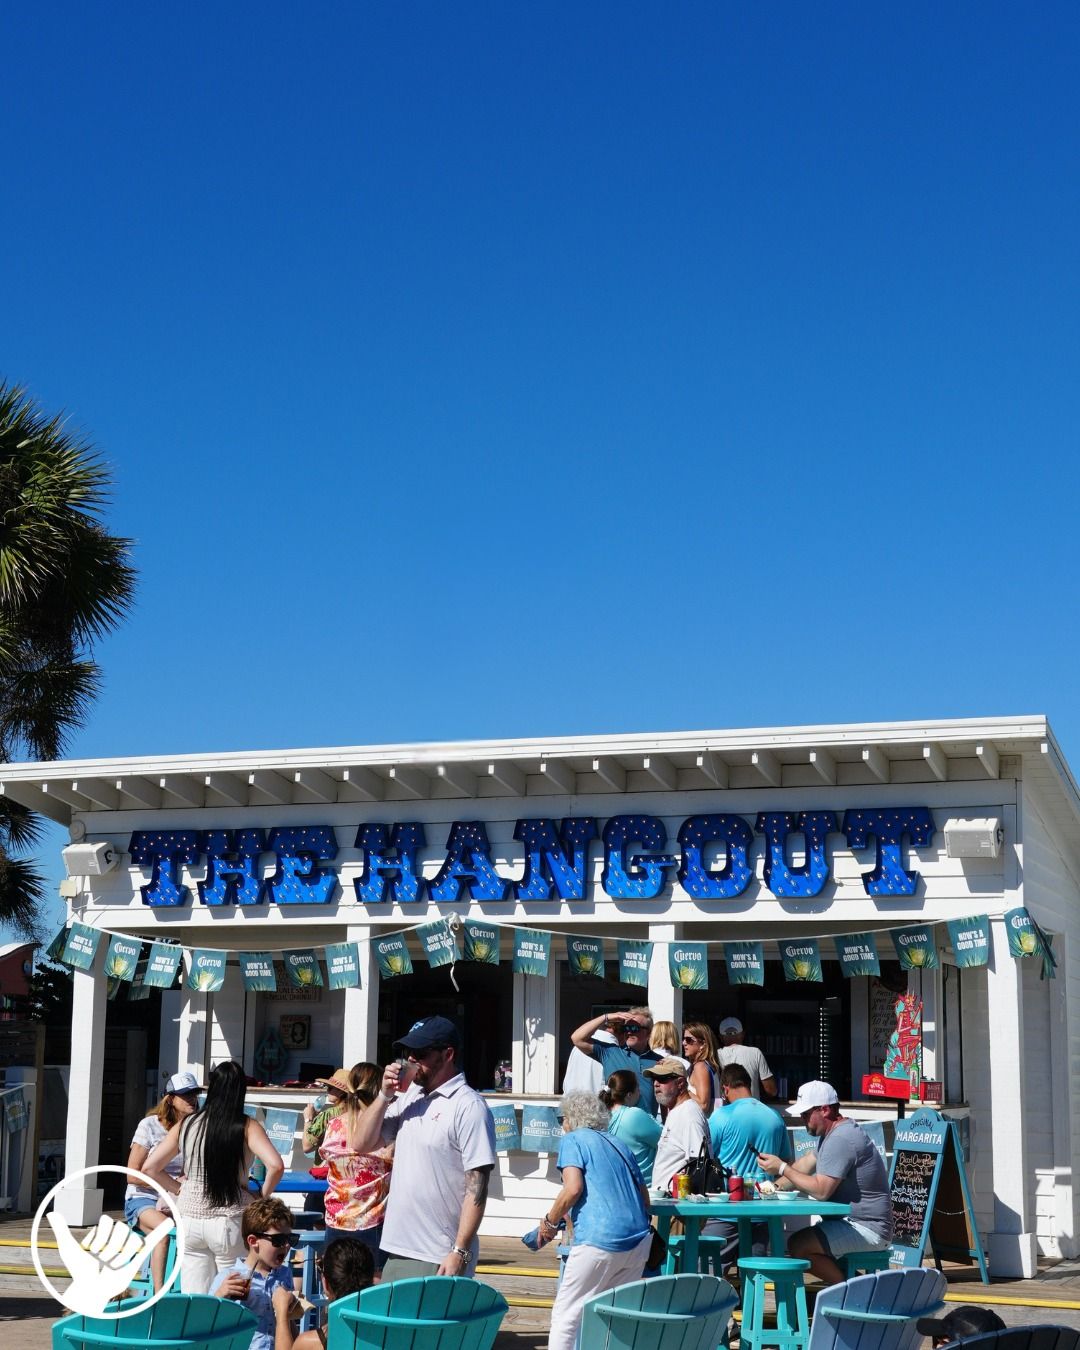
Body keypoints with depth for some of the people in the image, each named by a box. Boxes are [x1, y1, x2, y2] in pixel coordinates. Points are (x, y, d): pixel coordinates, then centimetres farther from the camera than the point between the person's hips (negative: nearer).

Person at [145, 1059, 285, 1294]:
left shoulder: (185, 1126, 4)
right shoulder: (247, 1127, -7)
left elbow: (150, 1168, 7)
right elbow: (275, 1166, -19)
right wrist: (262, 1198, -3)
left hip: (189, 1217, 3)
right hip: (229, 1220, -3)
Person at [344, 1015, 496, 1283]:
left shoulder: (469, 1107, -10)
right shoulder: (410, 1098, 14)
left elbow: (476, 1187, -15)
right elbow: (361, 1143, 13)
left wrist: (460, 1252, -19)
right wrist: (385, 1096, 0)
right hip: (396, 1251, 8)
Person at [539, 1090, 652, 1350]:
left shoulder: (573, 1140, 4)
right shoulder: (619, 1144, 22)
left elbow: (573, 1188, -11)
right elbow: (645, 1198, 21)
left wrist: (550, 1221, 2)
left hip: (599, 1240, -6)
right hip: (638, 1239, 7)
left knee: (566, 1315, 1)